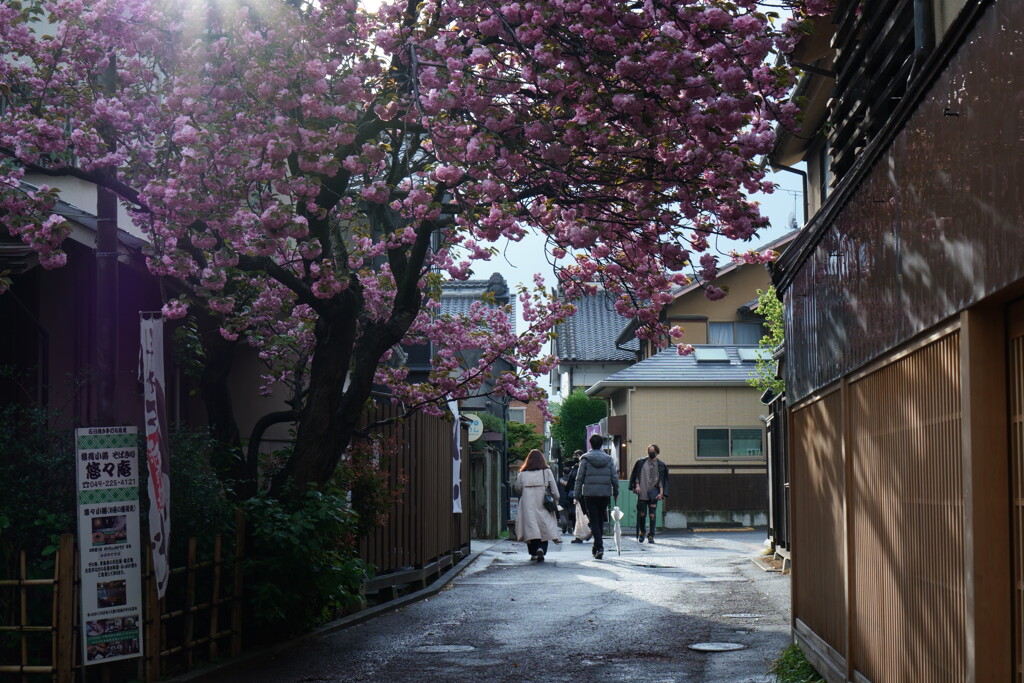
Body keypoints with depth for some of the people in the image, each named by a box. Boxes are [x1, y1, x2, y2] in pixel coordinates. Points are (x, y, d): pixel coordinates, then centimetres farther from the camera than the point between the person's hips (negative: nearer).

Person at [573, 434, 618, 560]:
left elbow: (580, 478, -3)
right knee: (601, 521, 15)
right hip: (605, 494, 3)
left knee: (594, 521, -2)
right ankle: (597, 547, 23)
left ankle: (600, 547, -17)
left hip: (590, 494, -3)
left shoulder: (585, 459, -2)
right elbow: (615, 478, 5)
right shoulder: (609, 459, 5)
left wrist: (577, 495, 3)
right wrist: (616, 493, 15)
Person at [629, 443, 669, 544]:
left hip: (653, 494, 0)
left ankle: (651, 535, 1)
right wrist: (637, 485, -5)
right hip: (642, 493, 0)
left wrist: (661, 493, -2)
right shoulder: (641, 463, 7)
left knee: (652, 515, -4)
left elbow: (662, 480, 7)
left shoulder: (661, 465, 7)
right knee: (642, 514, 3)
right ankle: (641, 533, 23)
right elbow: (636, 476, 10)